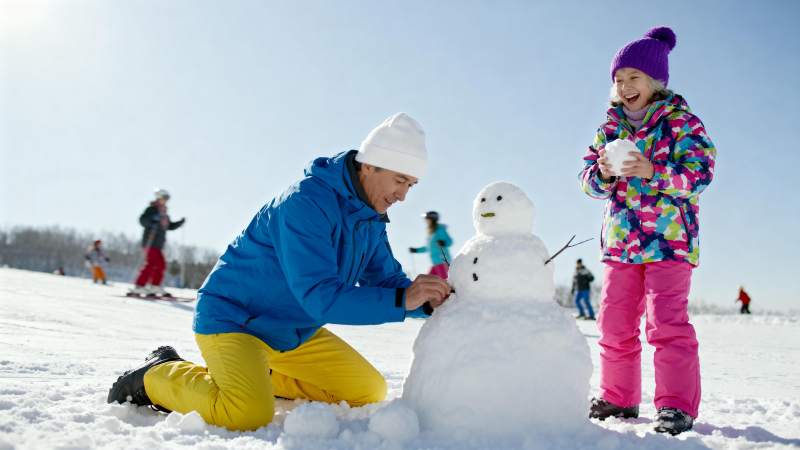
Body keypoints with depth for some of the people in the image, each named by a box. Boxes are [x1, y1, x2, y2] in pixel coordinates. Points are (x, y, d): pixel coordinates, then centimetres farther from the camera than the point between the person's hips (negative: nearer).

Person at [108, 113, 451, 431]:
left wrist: (426, 298, -15)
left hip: (296, 330, 9)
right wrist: (401, 300, -34)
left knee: (369, 391, 5)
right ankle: (157, 375, -1)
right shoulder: (306, 203, -26)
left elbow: (388, 279, 5)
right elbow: (320, 298, -31)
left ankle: (258, 377, 16)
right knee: (248, 414, -31)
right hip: (233, 318, -8)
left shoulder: (372, 217, 1)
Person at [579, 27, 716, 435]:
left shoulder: (682, 122, -3)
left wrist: (651, 171, -27)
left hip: (670, 238, -5)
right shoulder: (610, 128, 11)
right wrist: (603, 174, -15)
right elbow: (587, 178, 7)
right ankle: (618, 399, 21)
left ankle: (676, 405, 0)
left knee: (667, 322, -11)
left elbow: (699, 174, -13)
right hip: (620, 239, 5)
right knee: (614, 323, 7)